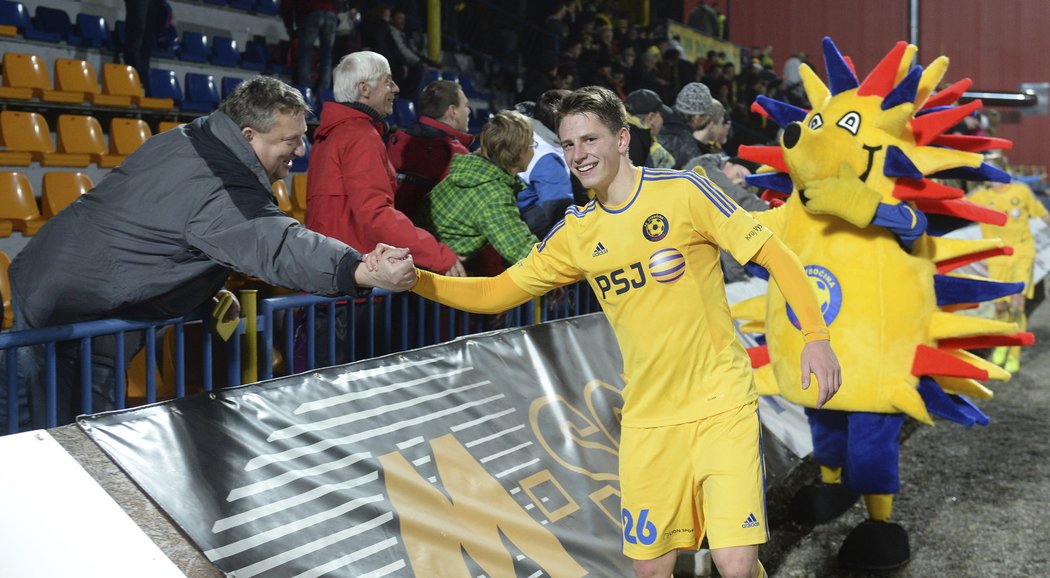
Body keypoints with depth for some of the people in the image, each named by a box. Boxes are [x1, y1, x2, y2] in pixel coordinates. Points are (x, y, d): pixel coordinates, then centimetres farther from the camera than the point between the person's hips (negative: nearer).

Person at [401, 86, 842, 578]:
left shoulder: (682, 190, -6)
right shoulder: (576, 233, 6)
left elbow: (773, 253, -4)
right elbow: (496, 292, 9)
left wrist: (816, 336, -11)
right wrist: (413, 278, -4)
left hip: (720, 402, -3)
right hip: (646, 417, 4)